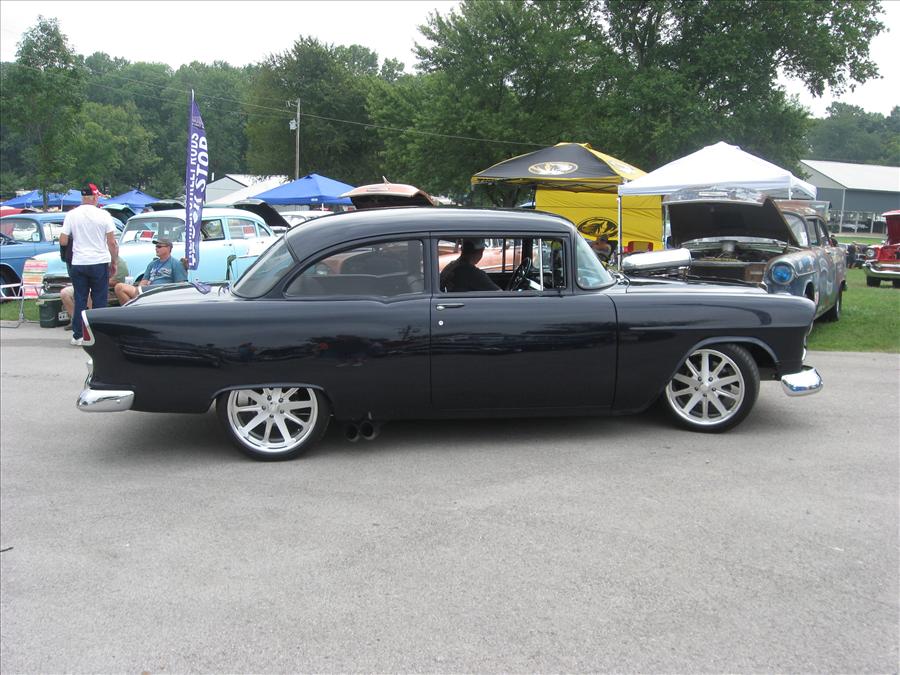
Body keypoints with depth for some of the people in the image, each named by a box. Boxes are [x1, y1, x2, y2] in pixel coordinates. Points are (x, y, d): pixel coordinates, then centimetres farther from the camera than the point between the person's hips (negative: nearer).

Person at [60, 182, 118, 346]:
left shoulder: (71, 215, -1)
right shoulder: (104, 215, -5)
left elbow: (63, 241, -2)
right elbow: (112, 243, -6)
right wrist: (113, 262, 5)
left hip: (78, 263, 2)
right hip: (100, 263, -2)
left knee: (80, 300, 9)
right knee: (99, 300, 6)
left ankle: (77, 336, 11)